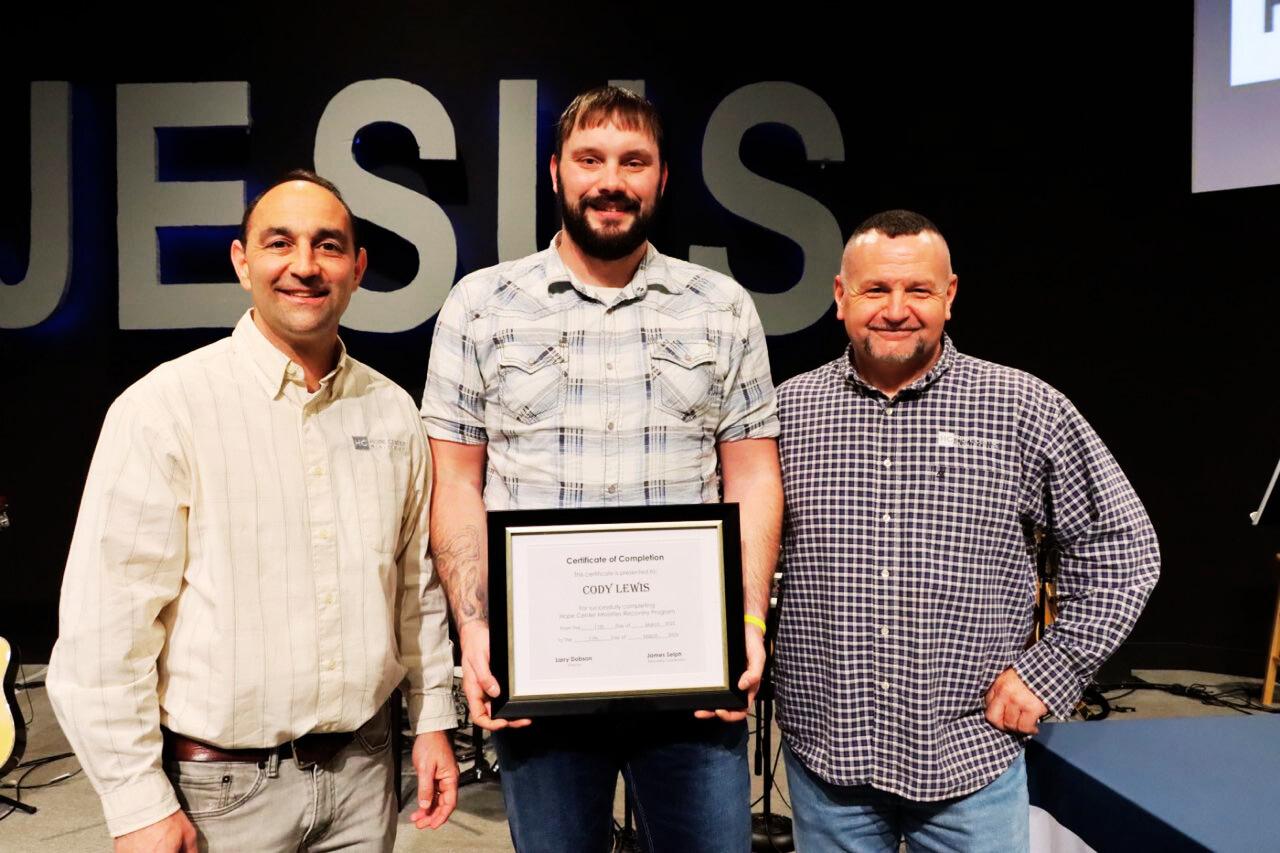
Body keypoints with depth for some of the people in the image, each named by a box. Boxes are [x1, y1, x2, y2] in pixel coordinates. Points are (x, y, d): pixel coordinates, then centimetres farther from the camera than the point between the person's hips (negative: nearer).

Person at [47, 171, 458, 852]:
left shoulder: (391, 411, 3)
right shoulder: (164, 407, -13)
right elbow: (104, 624, -14)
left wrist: (433, 720, 9)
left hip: (364, 768, 5)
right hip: (220, 787, -4)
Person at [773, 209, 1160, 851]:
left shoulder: (1025, 410, -3)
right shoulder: (786, 410, 0)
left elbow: (1122, 548, 2)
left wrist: (1050, 671, -3)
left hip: (974, 752, -1)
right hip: (824, 753, 1)